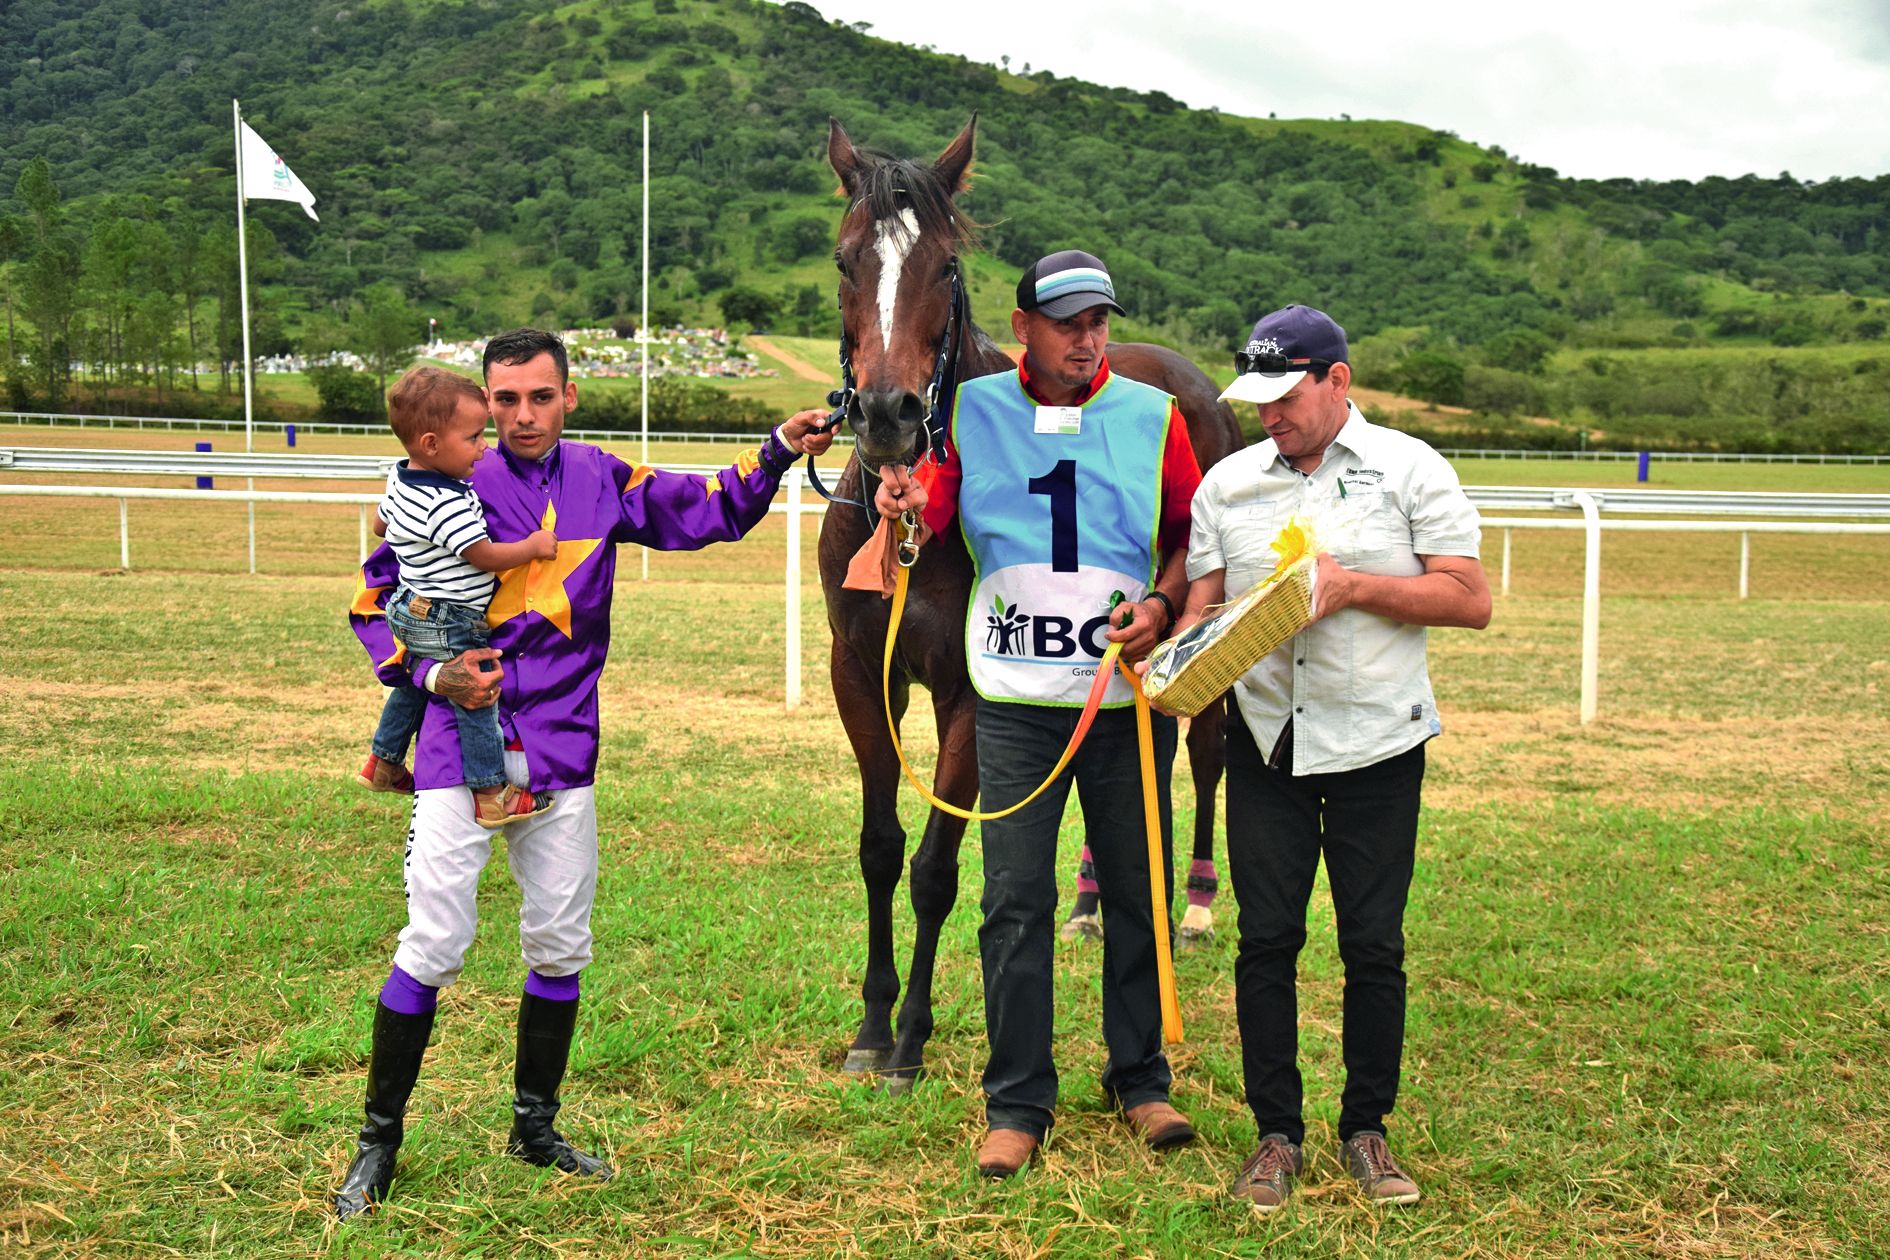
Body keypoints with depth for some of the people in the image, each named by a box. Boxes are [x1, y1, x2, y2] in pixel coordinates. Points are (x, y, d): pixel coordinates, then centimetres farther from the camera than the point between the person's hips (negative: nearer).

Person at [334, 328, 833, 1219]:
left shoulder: (602, 482, 4)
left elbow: (712, 512, 9)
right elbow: (374, 602, 1)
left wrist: (780, 450, -5)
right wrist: (431, 675, -13)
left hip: (562, 746, 4)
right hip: (463, 741, -4)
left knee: (561, 944, 11)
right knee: (434, 940, -6)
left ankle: (535, 1125, 29)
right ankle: (379, 1139, 9)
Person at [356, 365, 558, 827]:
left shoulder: (403, 482, 2)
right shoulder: (449, 505, -28)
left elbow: (379, 523, 19)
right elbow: (485, 556, -21)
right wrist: (534, 546, -9)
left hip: (413, 615, 10)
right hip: (450, 625, -10)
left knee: (413, 685, 28)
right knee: (475, 701, 0)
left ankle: (383, 762, 43)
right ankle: (492, 795, 7)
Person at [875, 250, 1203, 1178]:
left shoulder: (1152, 415, 4)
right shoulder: (973, 410, 5)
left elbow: (1194, 536, 7)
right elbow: (937, 511, 4)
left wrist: (1162, 605, -10)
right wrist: (906, 503, -18)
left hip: (1129, 694, 1)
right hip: (1016, 699, 0)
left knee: (1137, 889, 9)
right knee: (1016, 899, 0)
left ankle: (1140, 1080, 25)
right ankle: (1017, 1102, 11)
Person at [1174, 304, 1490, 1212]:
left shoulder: (1410, 471, 0)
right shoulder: (1228, 482, 8)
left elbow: (1471, 601, -6)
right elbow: (1202, 606, 7)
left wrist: (1353, 586, -15)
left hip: (1377, 739, -2)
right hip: (1265, 739, 2)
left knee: (1374, 944, 4)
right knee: (1266, 939, 3)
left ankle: (1365, 1129, 20)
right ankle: (1276, 1134, 16)